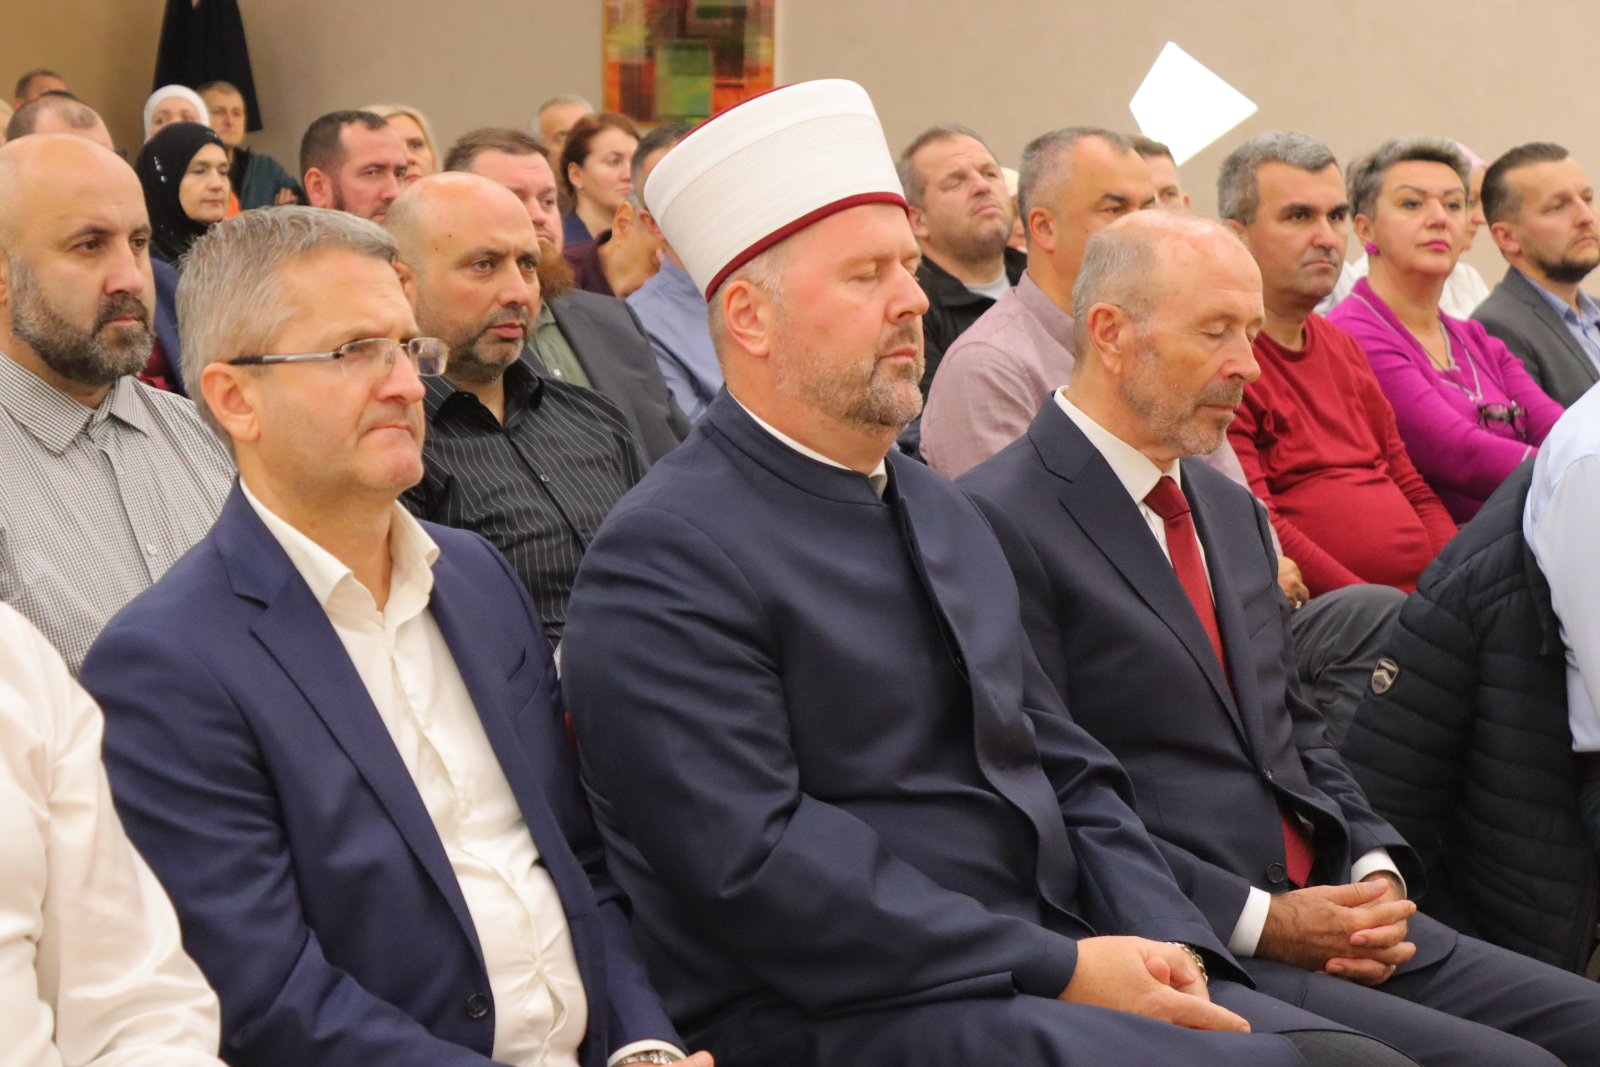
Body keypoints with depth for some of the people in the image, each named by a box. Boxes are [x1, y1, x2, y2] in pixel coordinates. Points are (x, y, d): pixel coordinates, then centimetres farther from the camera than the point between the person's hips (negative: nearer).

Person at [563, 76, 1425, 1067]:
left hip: (1066, 975, 8)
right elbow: (757, 863, -18)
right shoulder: (666, 559, -10)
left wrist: (1169, 949, -1)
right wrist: (1062, 971, -17)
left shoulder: (945, 513, 18)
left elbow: (1071, 772, 17)